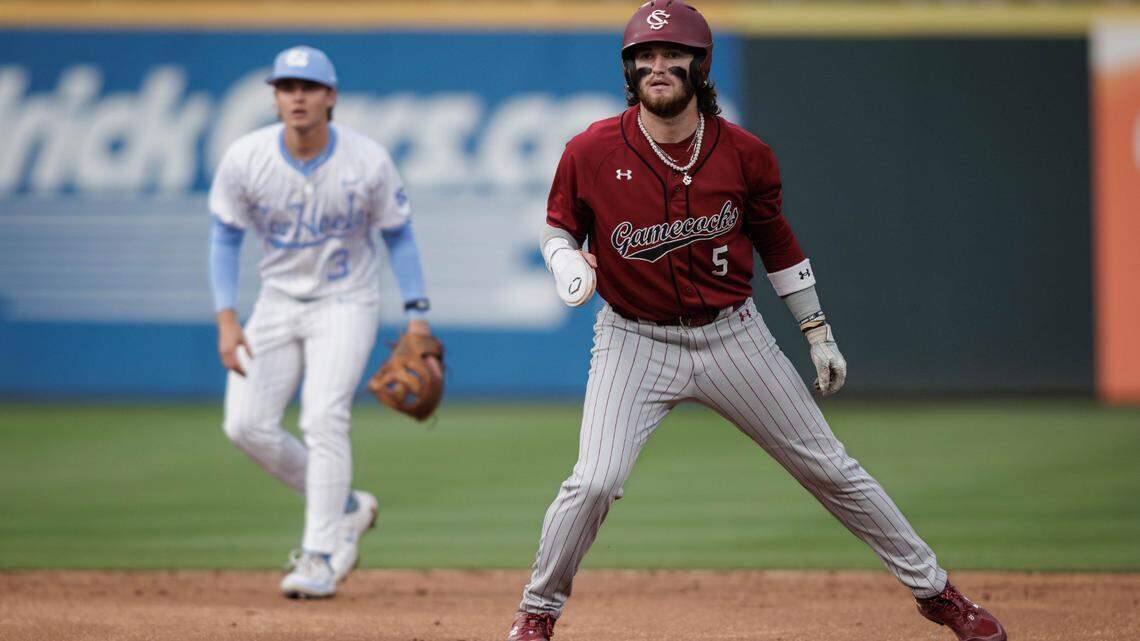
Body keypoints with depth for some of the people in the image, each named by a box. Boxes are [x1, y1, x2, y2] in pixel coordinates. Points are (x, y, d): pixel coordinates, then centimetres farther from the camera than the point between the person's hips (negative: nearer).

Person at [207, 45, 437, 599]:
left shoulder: (368, 162, -17)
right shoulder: (245, 159, -14)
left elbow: (398, 236, -4)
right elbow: (225, 239, -4)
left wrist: (416, 315, -9)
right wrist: (227, 320, -13)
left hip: (346, 303, -3)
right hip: (278, 300, 3)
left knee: (324, 419, -20)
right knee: (246, 424, -6)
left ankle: (321, 556, -12)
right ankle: (345, 508, 15)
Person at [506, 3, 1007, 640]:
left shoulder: (743, 153, -7)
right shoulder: (593, 153, -12)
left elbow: (776, 241, 7)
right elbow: (560, 230, 4)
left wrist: (818, 331, 9)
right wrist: (569, 266, -19)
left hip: (732, 335, 2)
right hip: (636, 341, -1)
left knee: (829, 468, 7)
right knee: (595, 481, -18)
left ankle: (935, 590, 19)